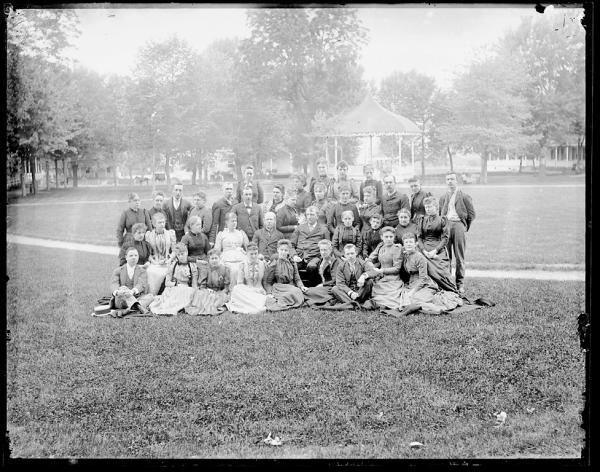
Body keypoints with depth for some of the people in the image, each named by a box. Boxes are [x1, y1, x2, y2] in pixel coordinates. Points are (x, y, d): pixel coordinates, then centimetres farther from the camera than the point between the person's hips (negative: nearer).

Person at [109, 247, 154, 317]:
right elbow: (113, 285, -4)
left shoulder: (142, 271, 15)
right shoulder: (118, 271, 16)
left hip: (136, 298, 1)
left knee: (150, 296, -28)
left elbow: (142, 285, -7)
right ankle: (138, 307, -56)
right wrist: (117, 292, -31)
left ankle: (125, 311, -51)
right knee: (123, 288, -32)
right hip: (120, 301, -1)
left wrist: (133, 291, -31)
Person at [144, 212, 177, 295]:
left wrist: (169, 260, -4)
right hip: (154, 266, 0)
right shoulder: (149, 235, 9)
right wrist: (153, 261, -6)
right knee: (152, 292, -12)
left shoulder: (170, 233, 10)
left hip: (167, 265, 0)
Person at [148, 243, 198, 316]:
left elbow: (194, 286, 6)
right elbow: (167, 283, 9)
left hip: (186, 290, -2)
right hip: (173, 289, 2)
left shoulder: (192, 266, 11)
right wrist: (176, 284, -11)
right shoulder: (173, 265, 15)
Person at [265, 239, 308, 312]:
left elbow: (297, 279, 13)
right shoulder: (273, 265, 2)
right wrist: (269, 293, -13)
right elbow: (268, 282, 3)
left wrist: (301, 286, -8)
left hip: (291, 287, 5)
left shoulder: (292, 264, 13)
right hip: (278, 288, -5)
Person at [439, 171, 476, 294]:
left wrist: (465, 227, 4)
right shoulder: (443, 197, 17)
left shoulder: (464, 197, 5)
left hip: (458, 225, -3)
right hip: (445, 225, 3)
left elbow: (472, 214, 5)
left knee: (459, 257, -1)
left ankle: (460, 284, 4)